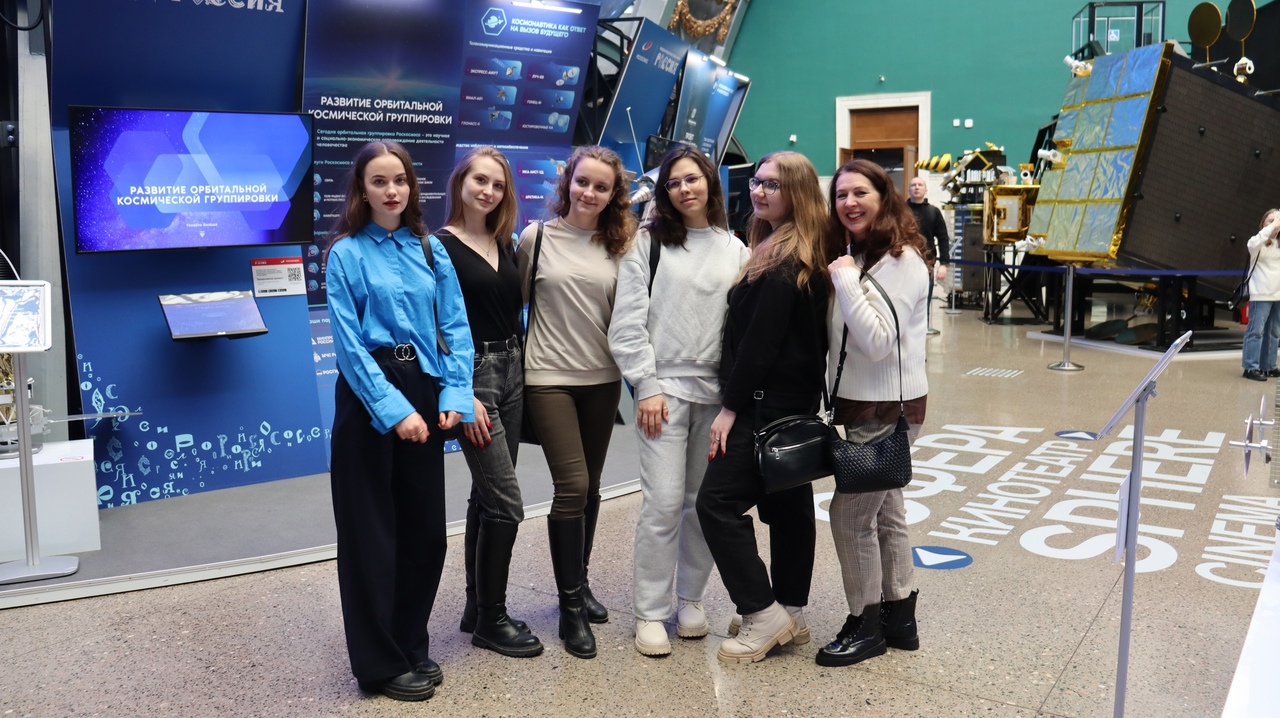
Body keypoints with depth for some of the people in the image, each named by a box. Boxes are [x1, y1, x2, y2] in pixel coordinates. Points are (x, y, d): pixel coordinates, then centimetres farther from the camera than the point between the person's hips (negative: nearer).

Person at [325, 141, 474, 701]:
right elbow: (349, 344, -11)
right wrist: (393, 408, -19)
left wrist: (455, 394, -9)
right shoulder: (346, 254, -4)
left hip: (424, 390, 5)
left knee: (426, 524, 11)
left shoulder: (430, 249, 8)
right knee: (372, 530, 4)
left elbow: (455, 325, 4)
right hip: (369, 394, -4)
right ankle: (380, 663, 17)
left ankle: (412, 645, 30)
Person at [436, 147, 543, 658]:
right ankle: (491, 621, 7)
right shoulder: (441, 246, -8)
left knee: (486, 497, 12)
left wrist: (521, 372, 7)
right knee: (506, 503, -7)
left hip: (511, 372, 7)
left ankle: (477, 610, 23)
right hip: (471, 375, -7)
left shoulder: (505, 245, 12)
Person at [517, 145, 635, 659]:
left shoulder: (617, 246, 5)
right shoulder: (536, 238, -2)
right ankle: (570, 607, 5)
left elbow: (624, 316, 10)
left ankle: (579, 584, 31)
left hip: (602, 379, 4)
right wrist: (518, 360, 3)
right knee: (572, 487, -9)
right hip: (549, 379, -3)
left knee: (590, 487, 12)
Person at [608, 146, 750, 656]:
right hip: (664, 386, -3)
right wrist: (646, 386, -9)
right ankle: (650, 612, 7)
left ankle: (690, 599, 24)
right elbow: (629, 321, -3)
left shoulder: (735, 250, 12)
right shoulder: (649, 242, 2)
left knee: (705, 501, 8)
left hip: (718, 390, 3)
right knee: (663, 502, -6)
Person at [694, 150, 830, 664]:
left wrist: (731, 407, -15)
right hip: (798, 401, 10)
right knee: (788, 503, 14)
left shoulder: (781, 260, -17)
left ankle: (764, 615, 0)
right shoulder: (809, 257, 13)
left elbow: (760, 340, -20)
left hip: (768, 403, -10)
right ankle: (791, 612, 24)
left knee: (719, 502, -6)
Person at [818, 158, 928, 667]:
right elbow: (837, 334, 6)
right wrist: (843, 278, -6)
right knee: (885, 512, 16)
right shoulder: (853, 256, 11)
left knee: (850, 514, -4)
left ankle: (865, 625, 12)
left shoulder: (902, 261, -16)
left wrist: (846, 281, -22)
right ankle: (899, 617, 29)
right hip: (865, 405, 9)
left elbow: (878, 342, -24)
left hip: (889, 409, -9)